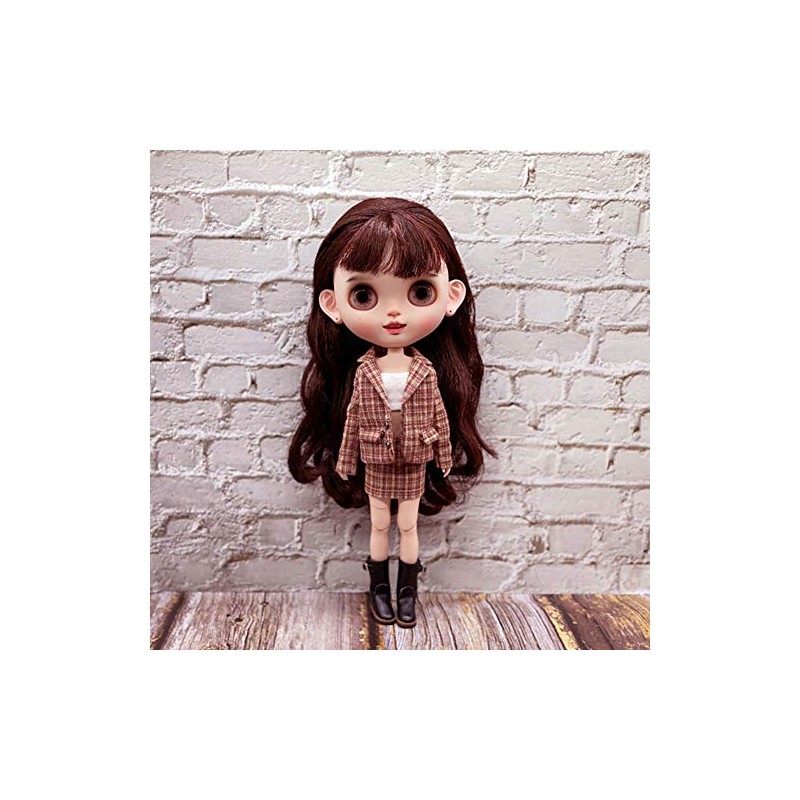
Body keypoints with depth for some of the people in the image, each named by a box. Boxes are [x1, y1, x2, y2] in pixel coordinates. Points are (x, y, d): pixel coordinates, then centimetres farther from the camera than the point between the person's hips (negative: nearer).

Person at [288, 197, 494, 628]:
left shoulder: (426, 370, -11)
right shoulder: (363, 370, -11)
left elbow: (439, 415, -3)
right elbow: (353, 416, -3)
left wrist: (445, 454, 2)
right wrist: (346, 458, 1)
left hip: (414, 464, 0)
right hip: (375, 463, 0)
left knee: (408, 527, 15)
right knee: (379, 527, 16)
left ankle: (407, 592, 32)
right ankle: (379, 590, 34)